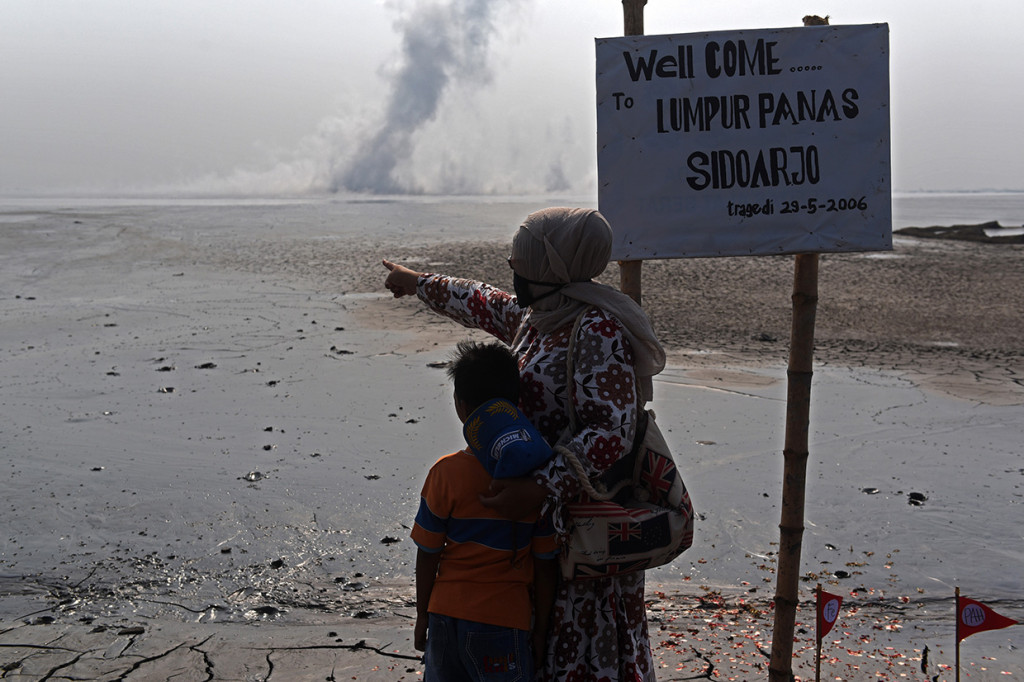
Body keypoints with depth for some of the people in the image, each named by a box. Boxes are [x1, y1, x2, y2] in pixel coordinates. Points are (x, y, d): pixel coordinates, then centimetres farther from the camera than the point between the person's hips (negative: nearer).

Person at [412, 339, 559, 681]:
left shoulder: (445, 473, -10)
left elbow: (427, 554, -3)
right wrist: (540, 630, 6)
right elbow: (545, 565, -5)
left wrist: (422, 615, 11)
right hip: (505, 621, -1)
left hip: (446, 615, 1)